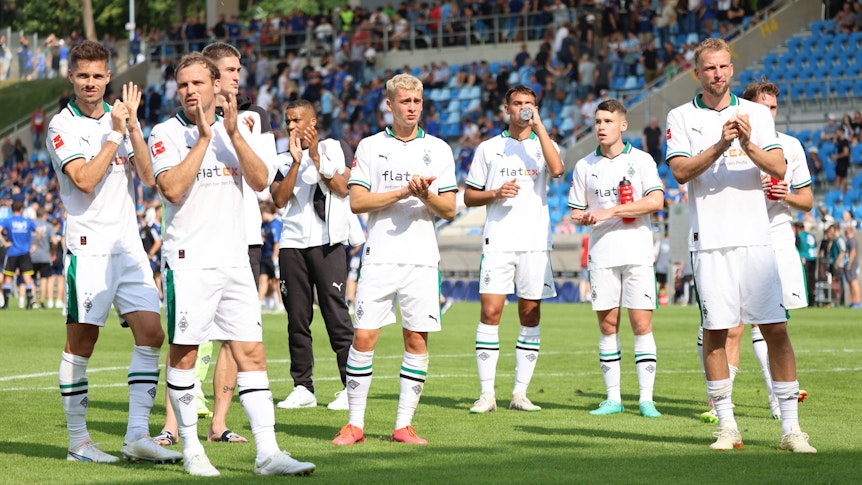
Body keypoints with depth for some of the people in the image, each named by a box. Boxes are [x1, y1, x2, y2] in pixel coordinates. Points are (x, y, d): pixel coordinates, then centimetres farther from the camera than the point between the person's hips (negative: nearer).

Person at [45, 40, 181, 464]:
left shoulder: (120, 119, 14)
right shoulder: (63, 126, -3)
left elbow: (148, 177, 3)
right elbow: (85, 180, -16)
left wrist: (132, 125, -7)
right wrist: (116, 134, -12)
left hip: (128, 243, 5)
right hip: (88, 246, -5)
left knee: (151, 334, -5)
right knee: (80, 344, -1)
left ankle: (137, 435, -3)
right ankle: (78, 441, 8)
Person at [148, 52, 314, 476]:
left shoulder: (233, 130, 12)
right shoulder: (166, 133, -2)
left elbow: (260, 182, 0)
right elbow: (172, 188, -16)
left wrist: (234, 134, -10)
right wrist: (204, 138, -14)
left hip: (234, 260, 4)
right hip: (188, 261, -4)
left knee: (251, 353, -1)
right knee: (184, 353, -1)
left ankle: (267, 453, -3)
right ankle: (191, 450, 11)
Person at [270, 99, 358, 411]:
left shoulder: (332, 149, 7)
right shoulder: (283, 161, 15)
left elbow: (343, 187, -7)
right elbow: (279, 200, 0)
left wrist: (316, 157, -10)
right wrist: (296, 162, -8)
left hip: (327, 242, -4)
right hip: (292, 243, 4)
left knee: (336, 314, -8)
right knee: (297, 318, 4)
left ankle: (352, 386, -5)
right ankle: (303, 388, 9)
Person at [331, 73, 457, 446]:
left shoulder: (438, 149, 10)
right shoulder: (370, 147, 6)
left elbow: (449, 210, 7)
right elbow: (357, 202, -2)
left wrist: (426, 195, -14)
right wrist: (401, 192, -13)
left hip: (422, 259, 1)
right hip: (379, 257, -1)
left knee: (417, 339, -1)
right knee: (363, 336, -6)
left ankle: (404, 424, 6)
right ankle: (355, 423, 3)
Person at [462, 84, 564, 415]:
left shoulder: (544, 145, 10)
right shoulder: (488, 148, 11)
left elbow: (556, 169, -15)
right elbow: (469, 196, 13)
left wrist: (538, 124, -12)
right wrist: (496, 193, -7)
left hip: (536, 242, 1)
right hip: (498, 241, -1)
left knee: (530, 316, 2)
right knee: (490, 312, -9)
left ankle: (520, 393, 8)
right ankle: (487, 393, -6)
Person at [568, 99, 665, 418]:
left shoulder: (641, 160, 2)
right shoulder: (584, 166, 11)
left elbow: (656, 201, -11)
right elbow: (576, 212, 16)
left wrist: (609, 212, -14)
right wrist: (585, 218, -10)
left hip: (637, 253, -3)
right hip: (601, 255, 3)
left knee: (642, 323, -6)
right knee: (607, 325, 3)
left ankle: (646, 398, -4)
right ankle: (613, 397, 10)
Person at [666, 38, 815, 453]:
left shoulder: (756, 114, 9)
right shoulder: (681, 118, 6)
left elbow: (778, 168, 0)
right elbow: (681, 171, -7)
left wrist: (749, 145, -18)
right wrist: (719, 146, -20)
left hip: (755, 237, 1)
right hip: (709, 241, -1)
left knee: (776, 329, -4)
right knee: (714, 332, 1)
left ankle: (790, 428, -1)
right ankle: (727, 426, 10)